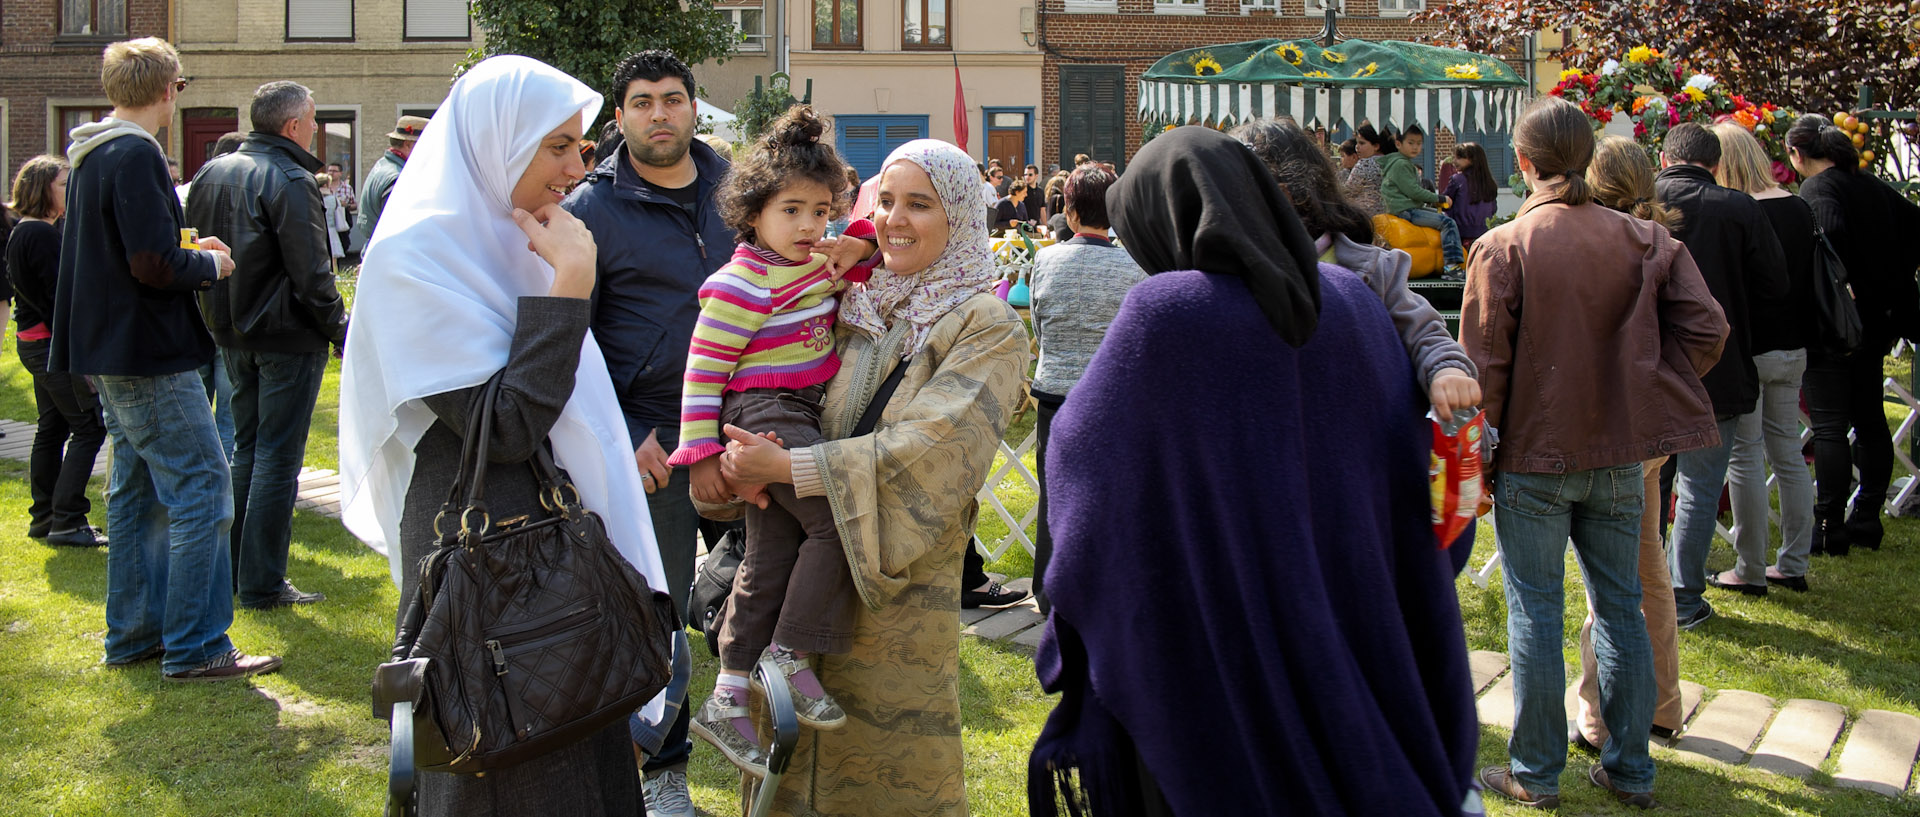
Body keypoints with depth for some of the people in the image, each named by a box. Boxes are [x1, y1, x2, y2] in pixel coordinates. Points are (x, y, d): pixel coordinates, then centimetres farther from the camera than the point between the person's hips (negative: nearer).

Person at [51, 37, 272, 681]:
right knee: (201, 493, -7)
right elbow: (154, 265, -23)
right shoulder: (136, 155, -17)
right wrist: (210, 264, -6)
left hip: (111, 354, 11)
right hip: (151, 358, -11)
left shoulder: (91, 156, 14)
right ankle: (194, 648, -4)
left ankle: (134, 634, 24)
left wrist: (187, 252, 14)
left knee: (137, 491, 16)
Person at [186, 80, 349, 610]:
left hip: (233, 333, 8)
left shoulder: (211, 174, 9)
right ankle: (262, 584, 1)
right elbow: (311, 274, -19)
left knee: (246, 447, 19)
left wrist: (220, 317, 19)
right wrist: (342, 330, -10)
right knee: (278, 457, -2)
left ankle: (234, 569, 25)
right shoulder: (290, 180, -17)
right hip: (287, 336, -8)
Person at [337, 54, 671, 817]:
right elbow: (504, 426, -23)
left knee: (580, 754, 14)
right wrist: (569, 283, -21)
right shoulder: (417, 254, -15)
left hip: (558, 534, 9)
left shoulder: (511, 240, 12)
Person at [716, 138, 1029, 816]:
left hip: (903, 575, -5)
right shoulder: (858, 305, 10)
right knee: (798, 755, 11)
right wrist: (749, 452, -11)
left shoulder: (988, 327, -7)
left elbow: (932, 448, -18)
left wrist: (787, 467, -18)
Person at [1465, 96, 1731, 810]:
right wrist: (1648, 396, 8)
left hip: (1534, 456, -4)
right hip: (1620, 455, 4)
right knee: (1621, 608, 13)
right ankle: (1630, 769, 22)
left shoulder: (1503, 247, -12)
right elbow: (1706, 327, -5)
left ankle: (1536, 773, 15)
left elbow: (1484, 364, -11)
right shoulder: (1643, 240, -1)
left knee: (1535, 613, 6)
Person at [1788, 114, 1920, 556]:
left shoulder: (1816, 191, -14)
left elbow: (1831, 234, -32)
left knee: (1829, 427, -4)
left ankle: (1829, 530, -2)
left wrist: (1838, 289, -23)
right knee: (1870, 419, 15)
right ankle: (1866, 521, 24)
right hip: (1880, 317, 8)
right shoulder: (1871, 184, 10)